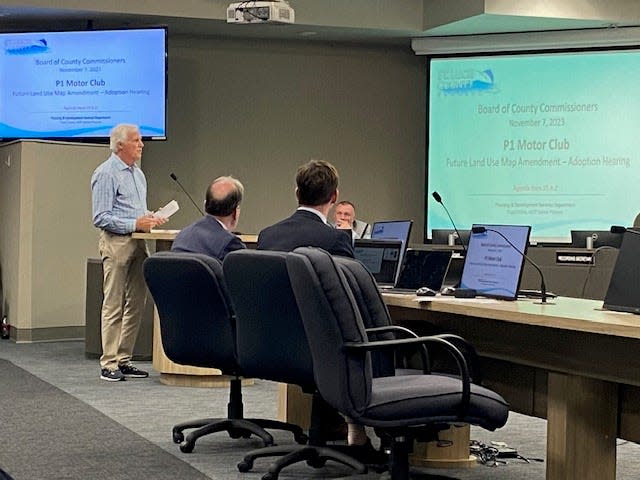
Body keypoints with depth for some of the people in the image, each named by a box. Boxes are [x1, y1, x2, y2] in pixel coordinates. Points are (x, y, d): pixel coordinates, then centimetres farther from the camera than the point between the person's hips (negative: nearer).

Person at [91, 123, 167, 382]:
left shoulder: (138, 173, 17)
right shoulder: (106, 174, -9)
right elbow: (101, 218, -14)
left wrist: (150, 218, 6)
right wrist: (135, 224, -19)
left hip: (138, 243, 8)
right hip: (116, 243, -8)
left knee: (136, 304, 7)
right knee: (114, 306, -5)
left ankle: (124, 360, 14)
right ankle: (109, 364, 0)